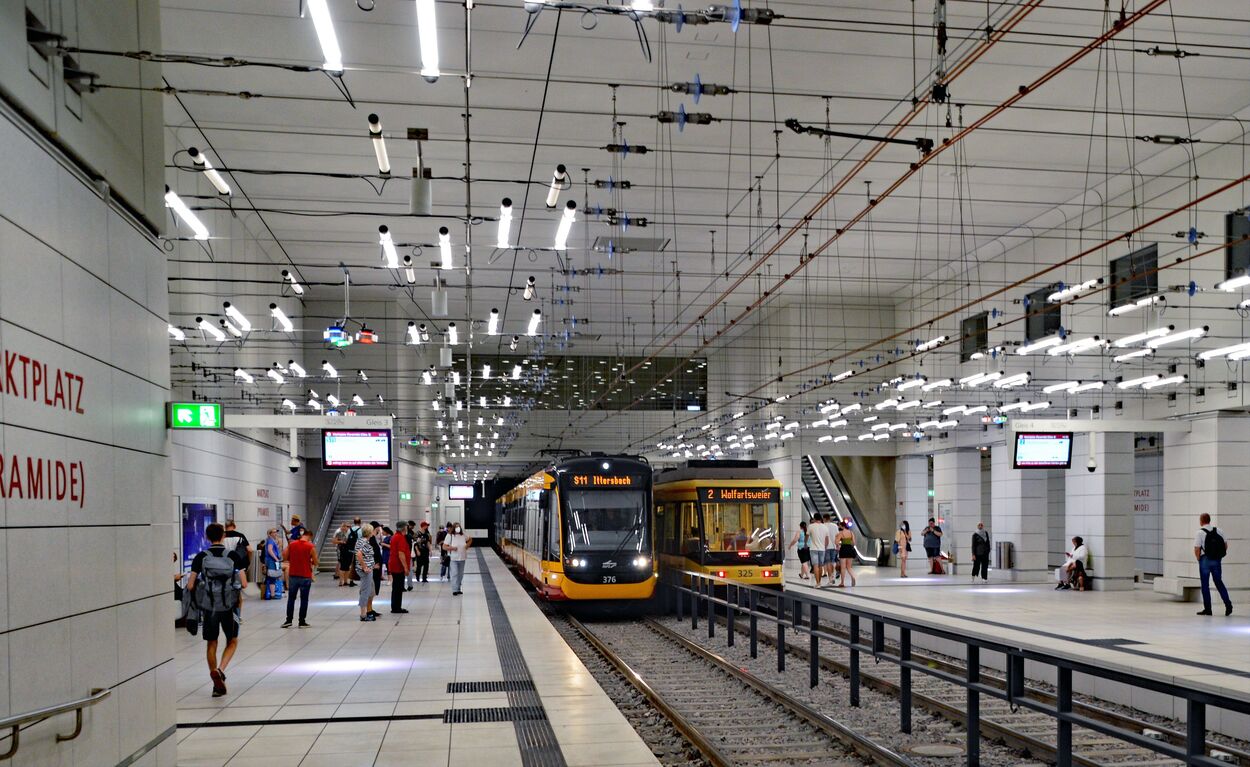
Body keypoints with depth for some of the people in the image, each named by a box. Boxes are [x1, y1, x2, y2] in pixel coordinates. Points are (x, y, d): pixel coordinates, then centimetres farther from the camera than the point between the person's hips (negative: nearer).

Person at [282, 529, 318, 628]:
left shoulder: (291, 544, 0)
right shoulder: (311, 547, -9)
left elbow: (284, 557, 5)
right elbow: (315, 562, -6)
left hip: (293, 575, 3)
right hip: (305, 577, -3)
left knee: (291, 598, 12)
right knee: (304, 599, 6)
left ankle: (289, 620, 10)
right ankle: (302, 622, 8)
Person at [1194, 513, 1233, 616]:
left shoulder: (1200, 533, -10)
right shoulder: (1218, 531, 6)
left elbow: (1197, 549, -14)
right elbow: (1225, 545, 8)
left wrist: (1199, 559, 2)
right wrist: (1219, 556, 14)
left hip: (1205, 560, -4)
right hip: (1217, 561, 5)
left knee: (1205, 584, 4)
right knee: (1219, 582, 14)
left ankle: (1207, 608, 6)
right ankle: (1228, 604, 0)